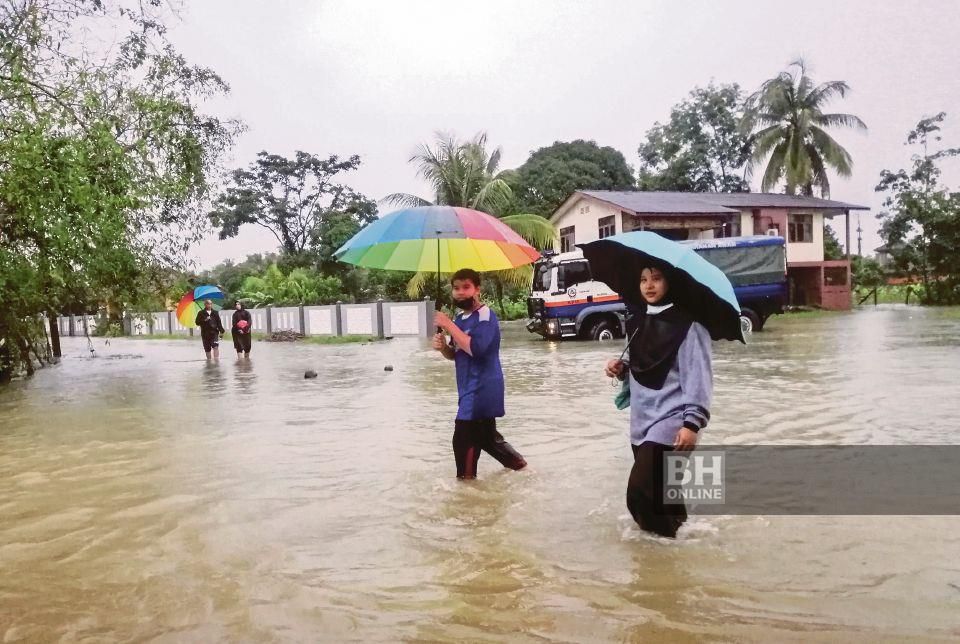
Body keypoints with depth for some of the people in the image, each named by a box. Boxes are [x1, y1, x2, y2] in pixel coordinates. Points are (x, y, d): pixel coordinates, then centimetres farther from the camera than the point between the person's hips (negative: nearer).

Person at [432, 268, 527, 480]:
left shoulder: (485, 315, -16)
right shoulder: (460, 318, 11)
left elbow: (475, 348, -29)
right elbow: (455, 355, 18)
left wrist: (448, 325, -25)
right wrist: (443, 347, -5)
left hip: (481, 388, -10)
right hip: (471, 389, 10)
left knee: (464, 438, -9)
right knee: (486, 436, 21)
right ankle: (517, 463, 37)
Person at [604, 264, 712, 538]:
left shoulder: (687, 325, -10)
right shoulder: (637, 322, 11)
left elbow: (698, 377, -13)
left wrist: (692, 423, -19)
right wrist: (621, 368, 1)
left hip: (671, 422, -7)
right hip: (641, 421, 7)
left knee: (641, 491, -13)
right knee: (651, 490, 11)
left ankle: (666, 536, 7)